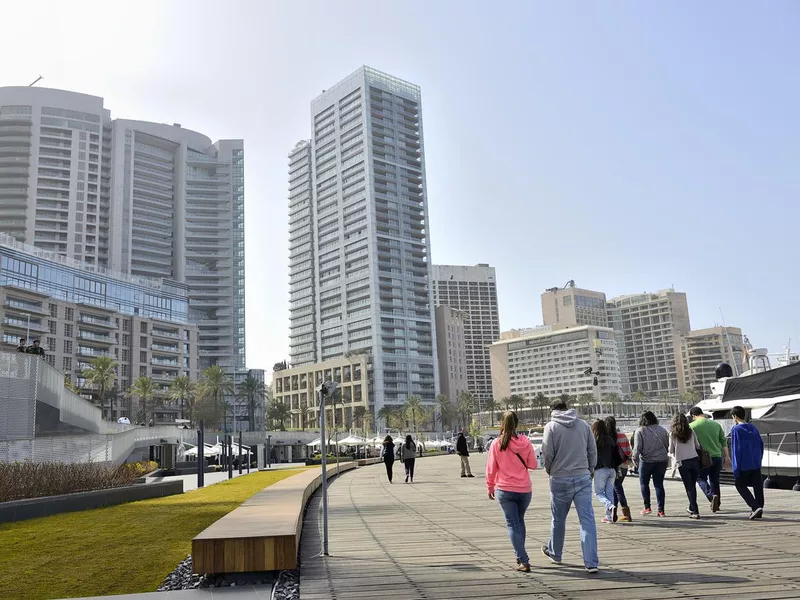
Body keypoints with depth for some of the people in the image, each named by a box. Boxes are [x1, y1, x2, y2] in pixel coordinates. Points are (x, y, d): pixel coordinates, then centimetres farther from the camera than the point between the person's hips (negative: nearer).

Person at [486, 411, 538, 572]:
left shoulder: (497, 444, -9)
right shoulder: (525, 442, -6)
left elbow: (491, 469, -4)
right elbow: (533, 464, 0)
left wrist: (490, 487, 9)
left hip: (504, 490, -2)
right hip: (524, 490, 3)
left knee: (512, 524, 4)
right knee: (520, 521, 22)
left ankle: (523, 561, -3)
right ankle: (520, 556, 30)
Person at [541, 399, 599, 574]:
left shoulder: (551, 426, -5)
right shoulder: (584, 424, 5)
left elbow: (547, 453, -7)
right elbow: (593, 451, 6)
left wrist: (550, 471, 11)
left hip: (560, 479, -2)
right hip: (583, 478, 2)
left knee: (558, 519, 15)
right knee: (587, 519, 2)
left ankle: (554, 553, 34)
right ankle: (591, 562, -2)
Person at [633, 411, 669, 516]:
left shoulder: (640, 431, -9)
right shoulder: (662, 430, 4)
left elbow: (637, 447, -13)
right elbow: (667, 446, 9)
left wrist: (635, 460, -3)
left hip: (646, 461, -3)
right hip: (662, 460, 3)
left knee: (644, 483, 13)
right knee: (659, 484, 9)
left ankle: (647, 507, 11)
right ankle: (661, 510, 7)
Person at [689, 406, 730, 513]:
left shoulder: (692, 426, -5)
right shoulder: (716, 424, 9)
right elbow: (724, 442, 11)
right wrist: (727, 457, 17)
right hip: (717, 456, 5)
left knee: (701, 479, 8)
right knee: (714, 480, 16)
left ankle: (712, 496, -14)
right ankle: (716, 503, 20)